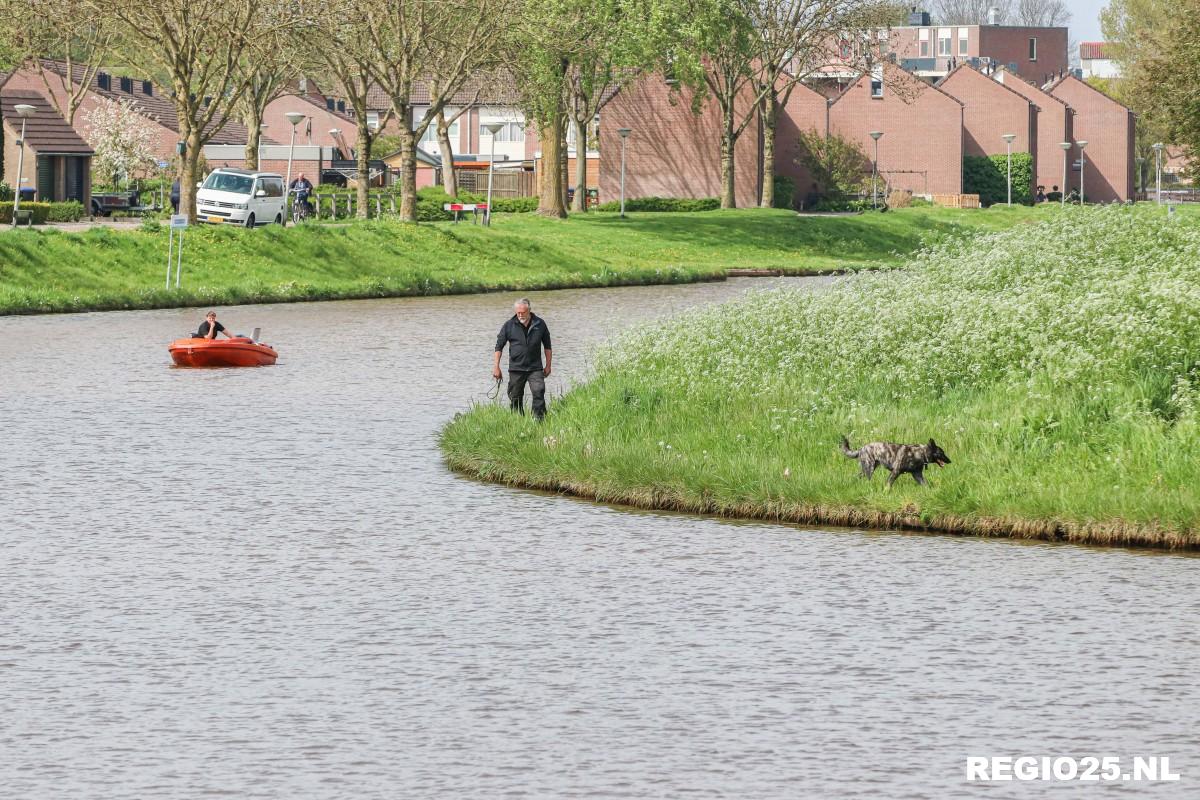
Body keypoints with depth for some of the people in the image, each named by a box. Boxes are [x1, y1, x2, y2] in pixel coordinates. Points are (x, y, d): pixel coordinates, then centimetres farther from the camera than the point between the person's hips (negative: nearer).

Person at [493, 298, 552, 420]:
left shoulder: (540, 324, 1)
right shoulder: (509, 326, -2)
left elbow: (547, 346, 12)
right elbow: (499, 346, 4)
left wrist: (548, 366, 12)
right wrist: (496, 367, -1)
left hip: (535, 368, -1)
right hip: (516, 368, 1)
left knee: (539, 393, -17)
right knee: (515, 399, 4)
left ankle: (539, 419, -14)